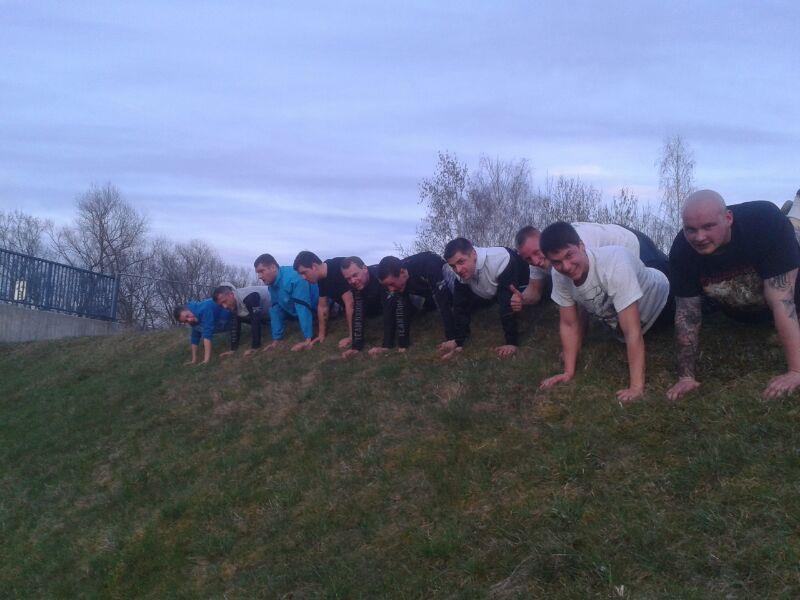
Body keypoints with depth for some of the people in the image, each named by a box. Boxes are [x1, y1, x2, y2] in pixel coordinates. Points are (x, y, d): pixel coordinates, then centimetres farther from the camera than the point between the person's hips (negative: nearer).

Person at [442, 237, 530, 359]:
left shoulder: (501, 261, -43)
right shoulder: (461, 273, -23)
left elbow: (508, 304, -43)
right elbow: (461, 307, -16)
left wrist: (512, 343, -43)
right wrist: (458, 341, -22)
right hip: (493, 290, 4)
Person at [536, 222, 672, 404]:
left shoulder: (614, 263, -45)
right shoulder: (559, 275, -27)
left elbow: (632, 331, -44)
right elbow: (569, 324, -13)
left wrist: (636, 387, -45)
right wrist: (569, 372, -17)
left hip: (660, 300, -5)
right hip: (616, 319, 5)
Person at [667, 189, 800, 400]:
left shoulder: (766, 221, -39)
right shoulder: (682, 252, -30)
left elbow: (781, 300, -42)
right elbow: (687, 314, -22)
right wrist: (687, 376, -25)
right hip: (740, 312, 0)